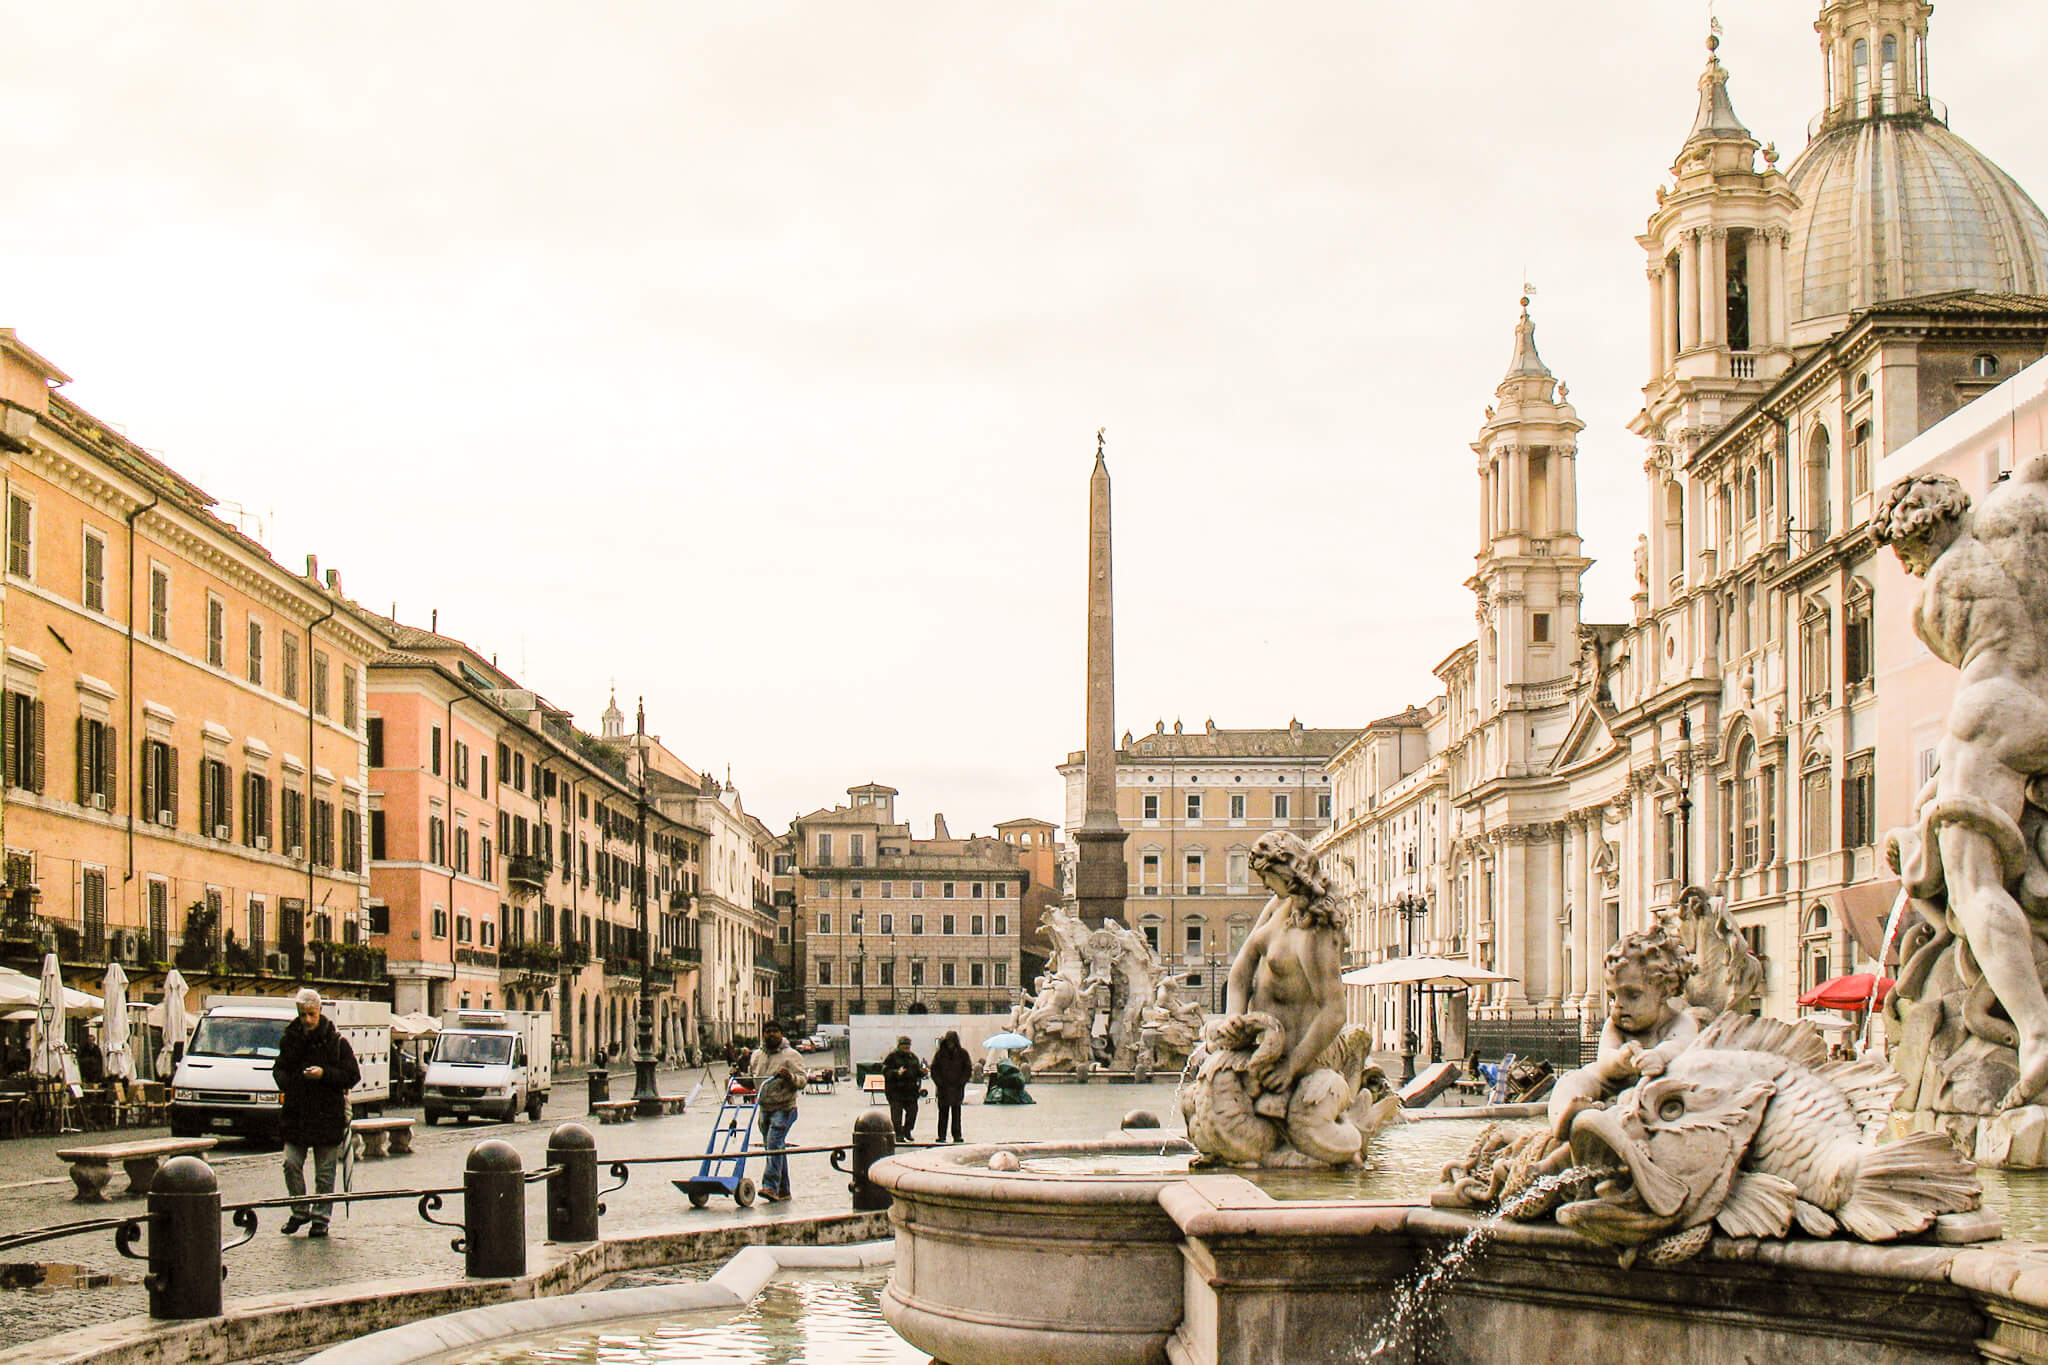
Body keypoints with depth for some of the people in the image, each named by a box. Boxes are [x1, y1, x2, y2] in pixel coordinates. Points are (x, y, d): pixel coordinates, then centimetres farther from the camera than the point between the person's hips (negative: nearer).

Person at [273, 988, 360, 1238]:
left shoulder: (336, 1041, -3)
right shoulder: (290, 1038, 8)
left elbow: (353, 1075, -5)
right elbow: (279, 1068, 23)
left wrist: (324, 1074, -18)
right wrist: (283, 1085, 4)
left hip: (328, 1114, -3)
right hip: (296, 1114, 3)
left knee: (325, 1172, 3)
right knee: (291, 1163, -2)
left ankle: (321, 1217, 14)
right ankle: (300, 1211, 16)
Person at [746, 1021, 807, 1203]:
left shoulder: (791, 1055, -3)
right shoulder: (757, 1056, 13)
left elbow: (802, 1080, -10)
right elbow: (750, 1077, 29)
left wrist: (790, 1076, -27)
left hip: (784, 1108, -6)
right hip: (764, 1109, 6)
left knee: (774, 1144, -20)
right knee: (775, 1148, 10)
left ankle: (771, 1186, -26)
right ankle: (783, 1190, 16)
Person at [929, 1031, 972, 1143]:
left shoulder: (962, 1053, 3)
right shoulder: (940, 1053, 4)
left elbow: (968, 1069, 5)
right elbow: (934, 1069, 6)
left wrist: (961, 1082, -6)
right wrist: (939, 1082, -6)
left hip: (957, 1088, 0)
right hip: (943, 1088, 0)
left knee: (956, 1112, 0)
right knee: (943, 1112, 2)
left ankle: (957, 1135, 2)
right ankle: (941, 1135, 5)